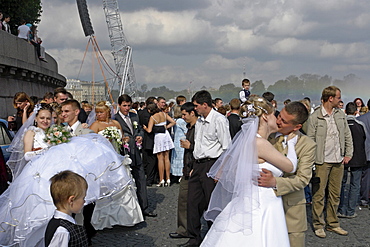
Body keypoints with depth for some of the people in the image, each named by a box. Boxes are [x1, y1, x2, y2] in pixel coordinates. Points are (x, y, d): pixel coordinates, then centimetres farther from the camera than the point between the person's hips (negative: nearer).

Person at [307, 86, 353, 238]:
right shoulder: (314, 117, -8)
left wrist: (348, 154, 8)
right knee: (319, 194, 0)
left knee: (335, 194, 12)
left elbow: (347, 135, 15)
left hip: (338, 162, 5)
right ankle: (318, 225, 11)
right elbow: (310, 141, -7)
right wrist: (312, 161, -11)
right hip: (322, 162, -5)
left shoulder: (340, 114, 9)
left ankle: (333, 223, 23)